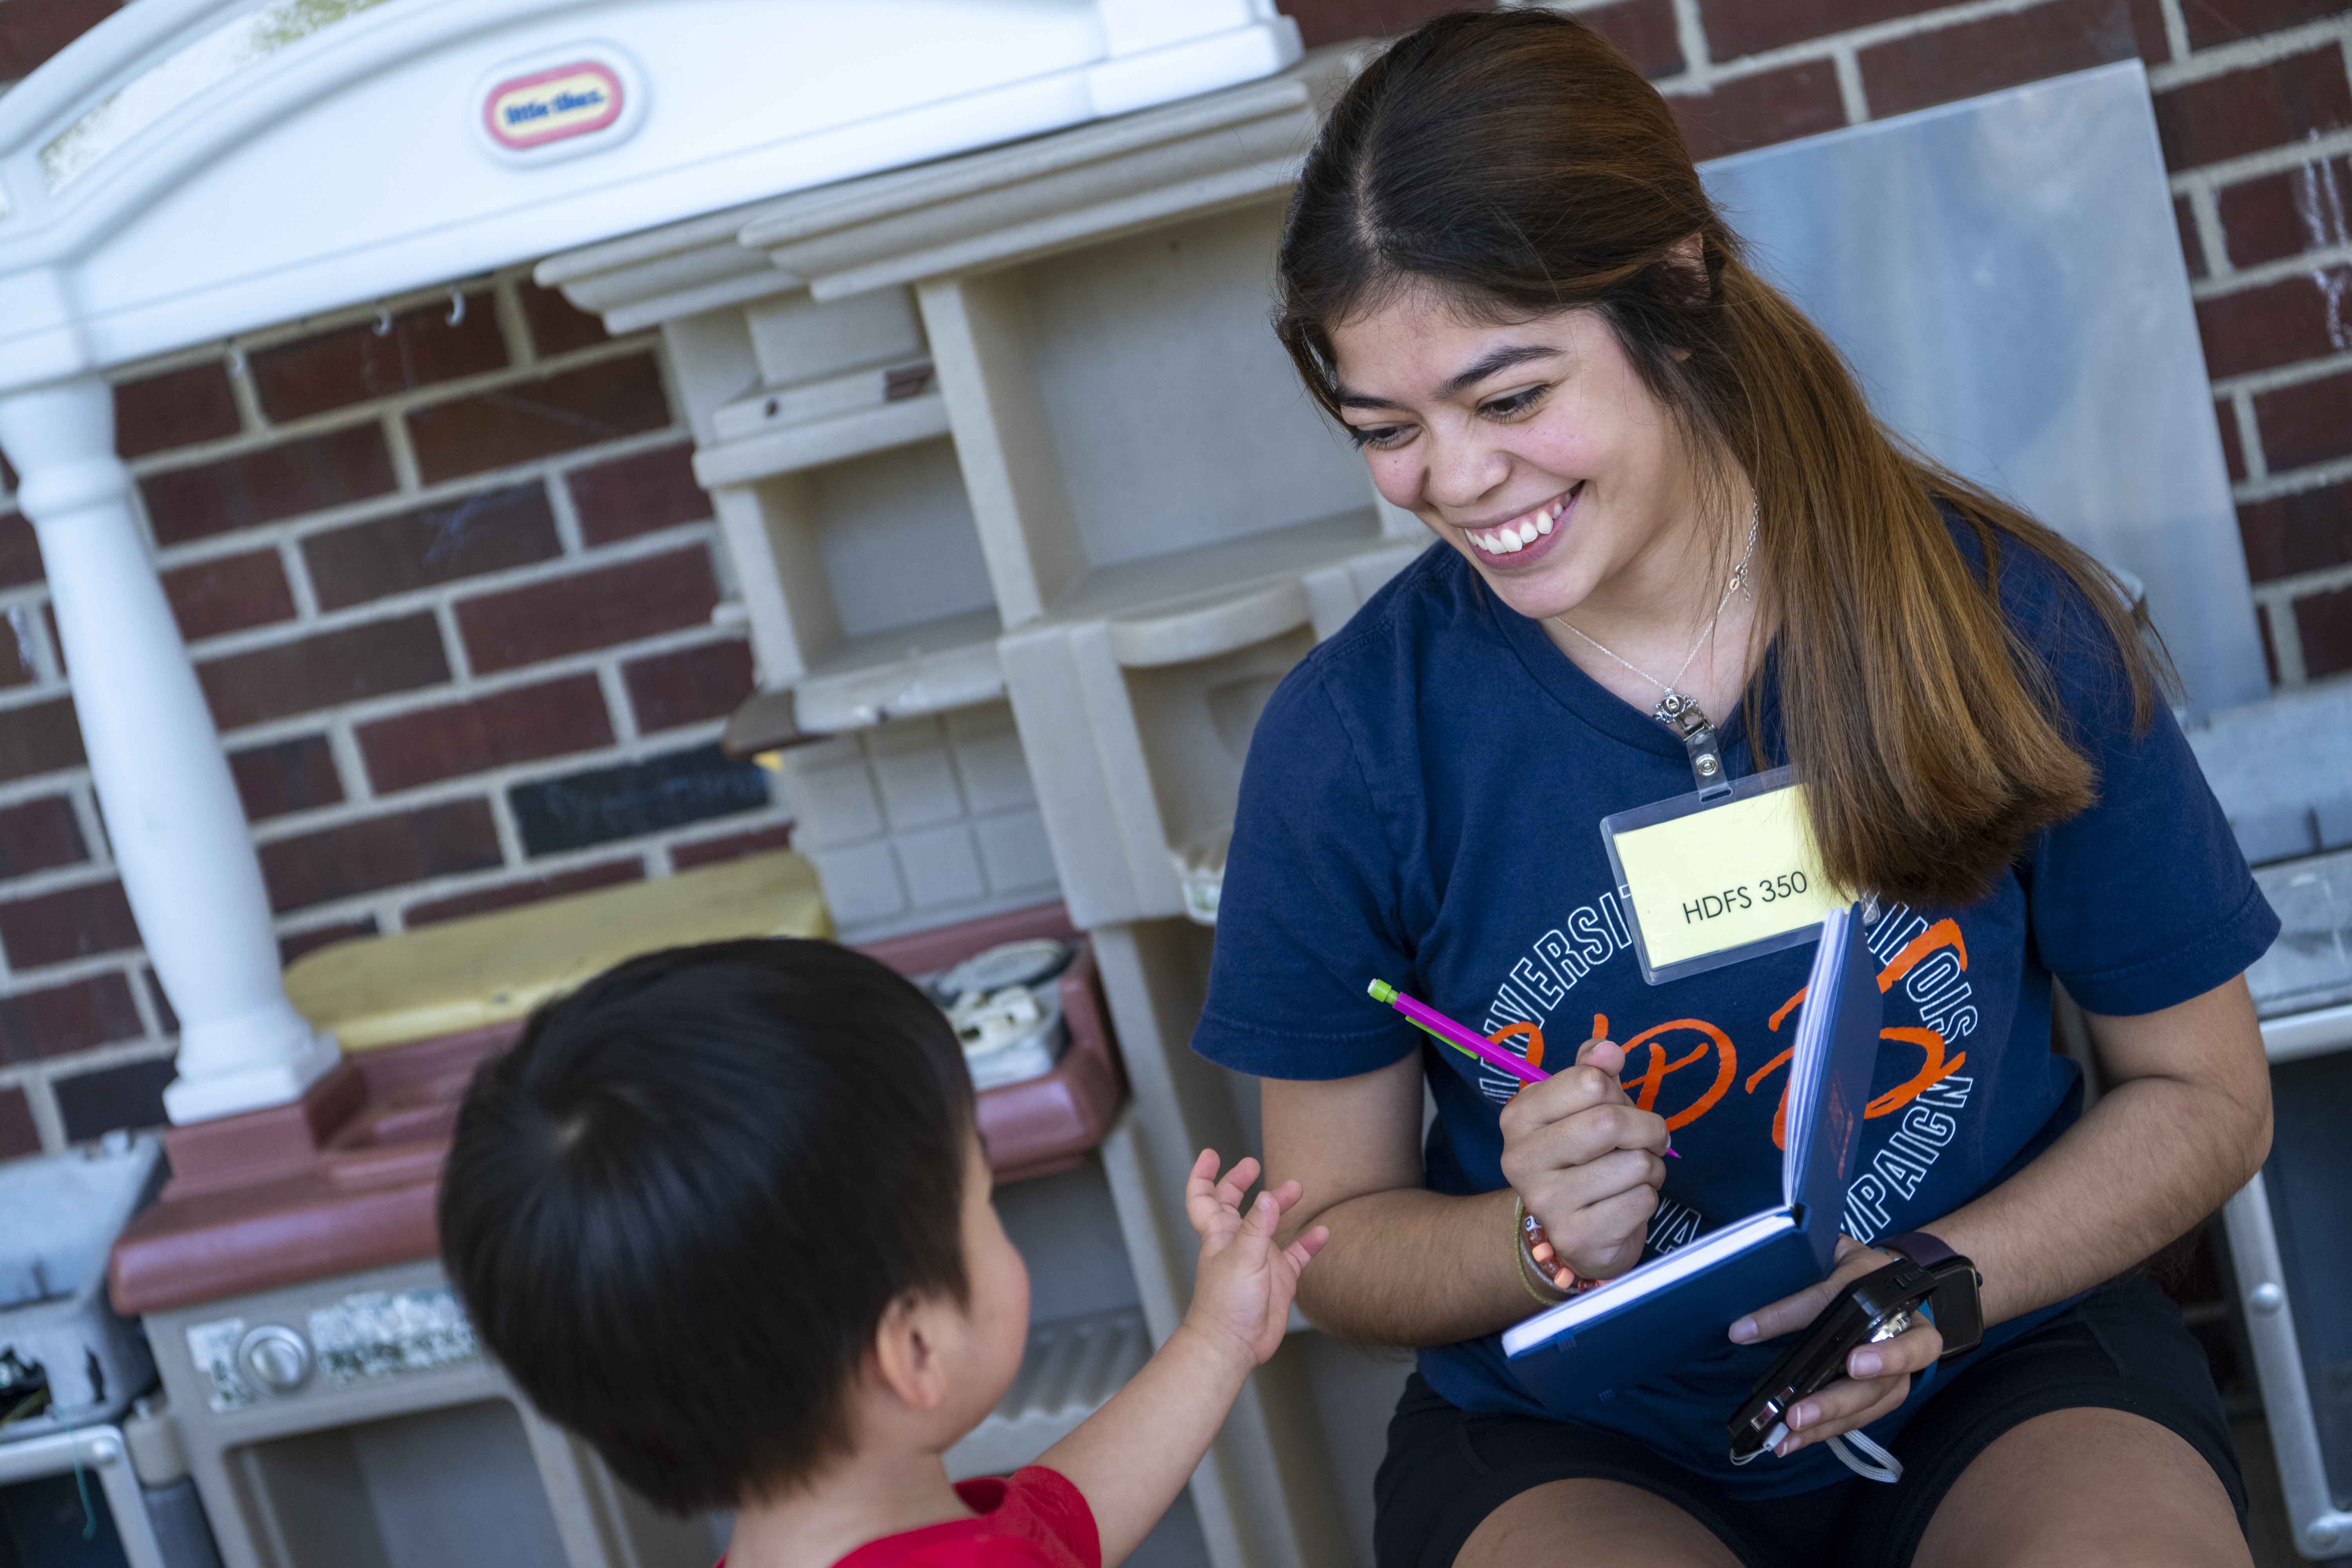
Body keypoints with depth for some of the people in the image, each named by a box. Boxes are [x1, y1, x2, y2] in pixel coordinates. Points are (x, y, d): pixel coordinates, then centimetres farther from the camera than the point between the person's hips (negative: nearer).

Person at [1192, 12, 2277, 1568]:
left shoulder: (2003, 622, -9)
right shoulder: (1349, 737, -9)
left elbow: (2206, 1091, 2)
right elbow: (1333, 1234, 2)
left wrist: (1931, 1283, -15)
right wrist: (1540, 1241, -20)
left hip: (2003, 1380, 1)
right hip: (1573, 1442, 0)